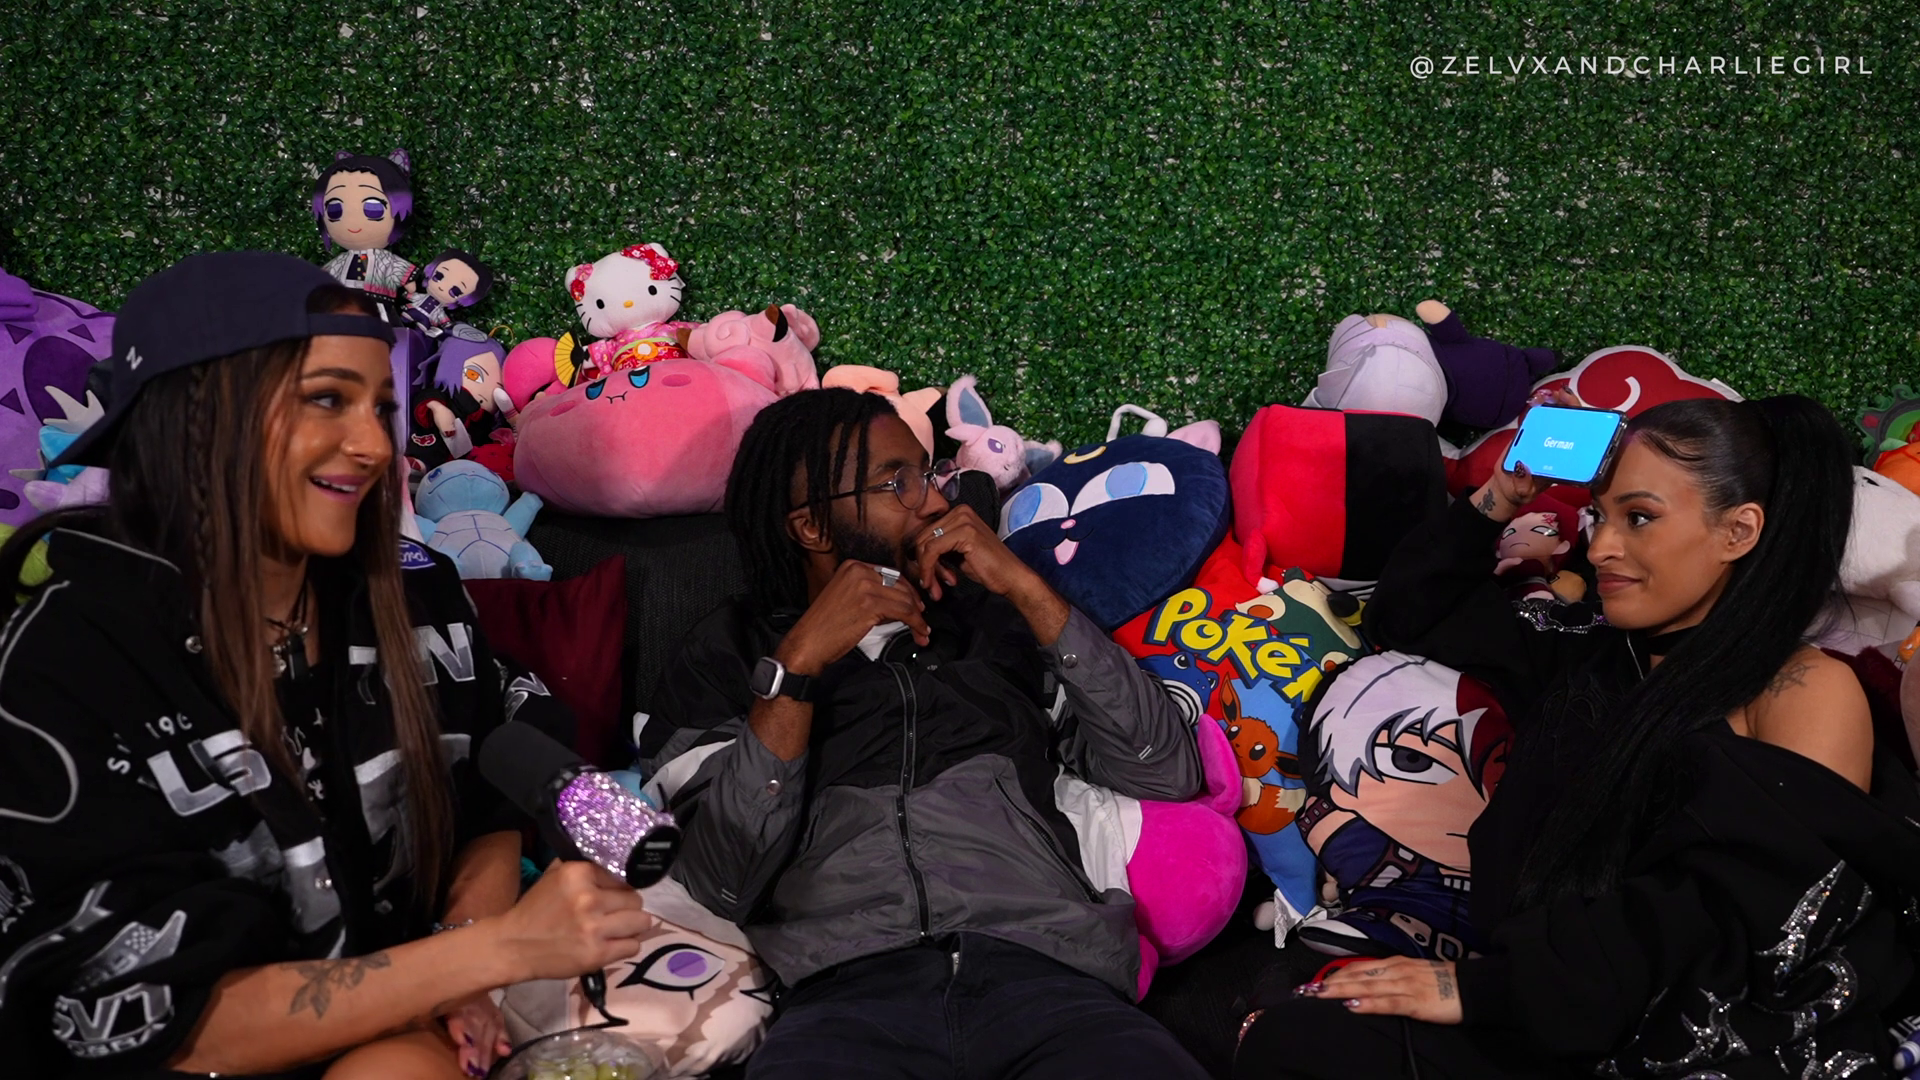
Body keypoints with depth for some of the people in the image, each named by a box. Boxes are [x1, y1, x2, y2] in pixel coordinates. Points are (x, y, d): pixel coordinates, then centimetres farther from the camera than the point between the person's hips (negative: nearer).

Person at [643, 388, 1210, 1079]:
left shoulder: (995, 621, 22)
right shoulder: (726, 655, 16)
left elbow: (1167, 774, 10)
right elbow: (723, 884, 2)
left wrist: (1027, 589, 6)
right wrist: (797, 666, -5)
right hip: (850, 994, -1)